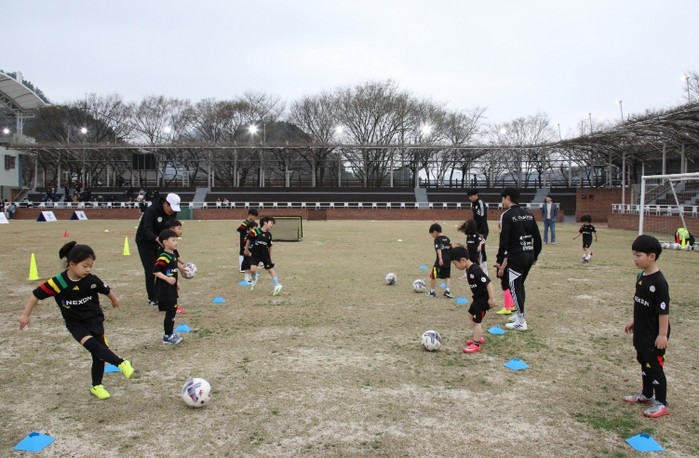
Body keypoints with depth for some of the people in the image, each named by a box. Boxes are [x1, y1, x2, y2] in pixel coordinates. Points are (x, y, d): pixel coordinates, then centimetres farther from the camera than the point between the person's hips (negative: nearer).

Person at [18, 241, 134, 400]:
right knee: (91, 344, -29)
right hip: (75, 323, -2)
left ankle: (96, 386, 18)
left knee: (99, 354, 1)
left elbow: (106, 290, 5)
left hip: (94, 319, 2)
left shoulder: (92, 280, -15)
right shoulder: (58, 282, -21)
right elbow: (36, 294, -10)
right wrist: (25, 314, -4)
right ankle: (121, 363, -27)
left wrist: (115, 300, 23)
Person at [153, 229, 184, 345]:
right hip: (164, 290, -10)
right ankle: (167, 337, 7)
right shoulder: (163, 257, -20)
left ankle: (170, 333, 29)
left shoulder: (173, 255, 10)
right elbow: (155, 271, -24)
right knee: (170, 312, -3)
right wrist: (167, 279, -29)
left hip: (171, 289, 10)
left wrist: (176, 282, 20)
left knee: (173, 311, 17)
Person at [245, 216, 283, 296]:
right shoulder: (255, 231, -15)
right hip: (255, 254, -3)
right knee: (253, 269, -17)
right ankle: (254, 280, 17)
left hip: (265, 255, 4)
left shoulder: (269, 235, 1)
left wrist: (270, 258, 17)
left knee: (271, 269, 4)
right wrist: (246, 250, 7)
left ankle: (277, 286, 11)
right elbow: (248, 240, -1)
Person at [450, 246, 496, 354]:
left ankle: (476, 344, 7)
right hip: (478, 297, 10)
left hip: (483, 299, -10)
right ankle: (478, 337, 38)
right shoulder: (469, 269, 0)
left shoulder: (475, 270, -29)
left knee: (477, 320, -3)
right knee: (472, 315, 23)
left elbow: (488, 283, -31)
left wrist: (491, 298, -30)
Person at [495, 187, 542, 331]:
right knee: (520, 285, 21)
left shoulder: (507, 215, -10)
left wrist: (500, 260, -10)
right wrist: (535, 255, 22)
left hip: (516, 256, -8)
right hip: (529, 255, 8)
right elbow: (537, 237, 13)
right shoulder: (528, 214, 12)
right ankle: (520, 315, 30)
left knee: (514, 287, 0)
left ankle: (521, 322, 3)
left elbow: (504, 240, -15)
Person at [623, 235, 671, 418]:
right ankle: (647, 394, 35)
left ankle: (661, 403, 13)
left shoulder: (659, 282, -23)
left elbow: (664, 311, -22)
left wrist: (663, 334, -21)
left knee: (654, 366, 1)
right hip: (641, 331, 9)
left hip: (654, 335, -9)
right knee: (644, 363, 19)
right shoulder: (641, 276, 4)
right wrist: (634, 321, 21)